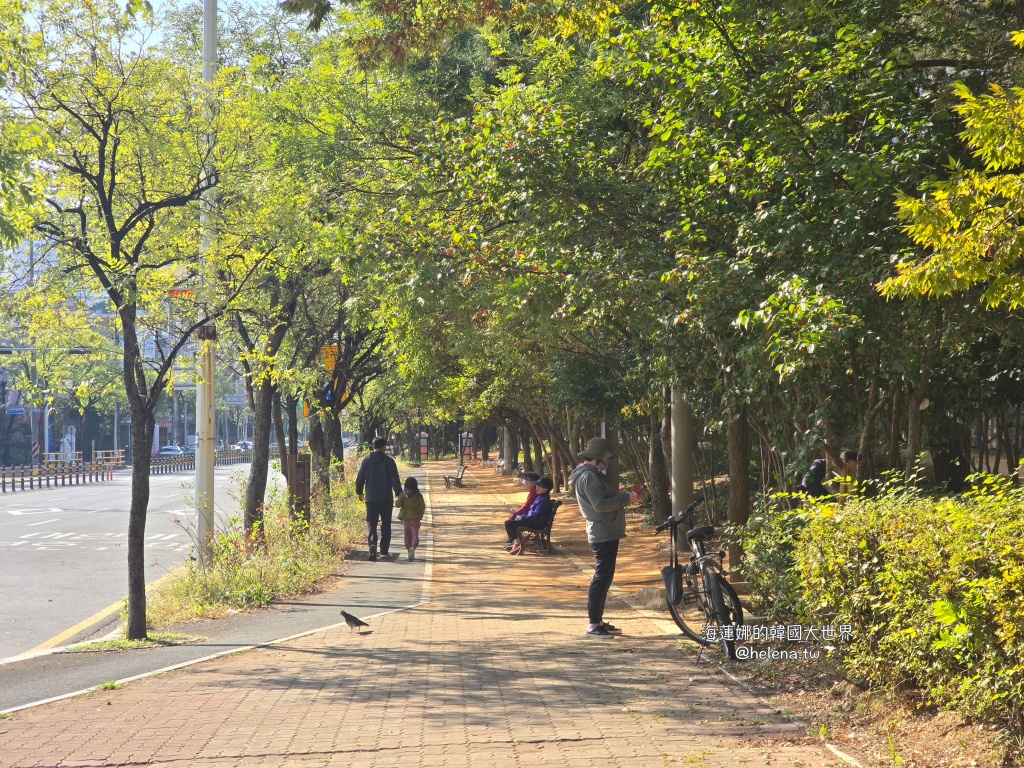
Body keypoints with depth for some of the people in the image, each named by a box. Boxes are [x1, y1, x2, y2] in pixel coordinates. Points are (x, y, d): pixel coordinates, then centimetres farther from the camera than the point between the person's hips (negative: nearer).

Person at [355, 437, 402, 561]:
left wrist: (359, 492, 22)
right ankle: (384, 551, 12)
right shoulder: (389, 461, -4)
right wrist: (398, 493, 1)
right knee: (386, 524, 11)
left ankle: (372, 543, -25)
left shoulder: (366, 461, 3)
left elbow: (360, 478, 8)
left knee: (371, 523, 2)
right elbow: (395, 479, -6)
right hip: (386, 498, -1)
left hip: (371, 498, 1)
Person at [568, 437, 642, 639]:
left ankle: (598, 621, 20)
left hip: (605, 533, 11)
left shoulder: (591, 475, 18)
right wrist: (626, 498, -19)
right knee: (602, 577, -10)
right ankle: (593, 624, -9)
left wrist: (625, 496, 9)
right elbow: (600, 505, -25)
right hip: (603, 534, -11)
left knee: (604, 577, 14)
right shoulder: (589, 477, -16)